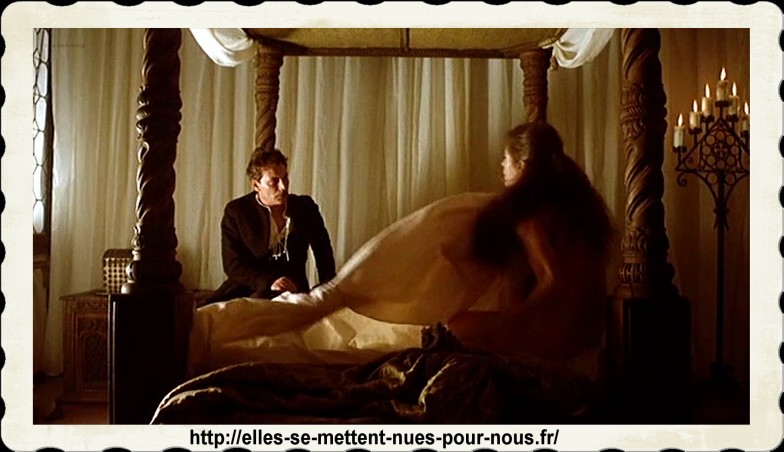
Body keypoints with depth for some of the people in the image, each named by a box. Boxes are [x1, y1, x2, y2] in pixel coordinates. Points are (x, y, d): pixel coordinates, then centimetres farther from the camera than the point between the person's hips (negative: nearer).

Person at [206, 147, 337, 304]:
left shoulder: (305, 206, 7)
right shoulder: (236, 211, 0)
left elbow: (324, 252, 20)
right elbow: (233, 264, -7)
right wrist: (269, 282, -23)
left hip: (290, 289, 1)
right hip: (247, 286, -1)